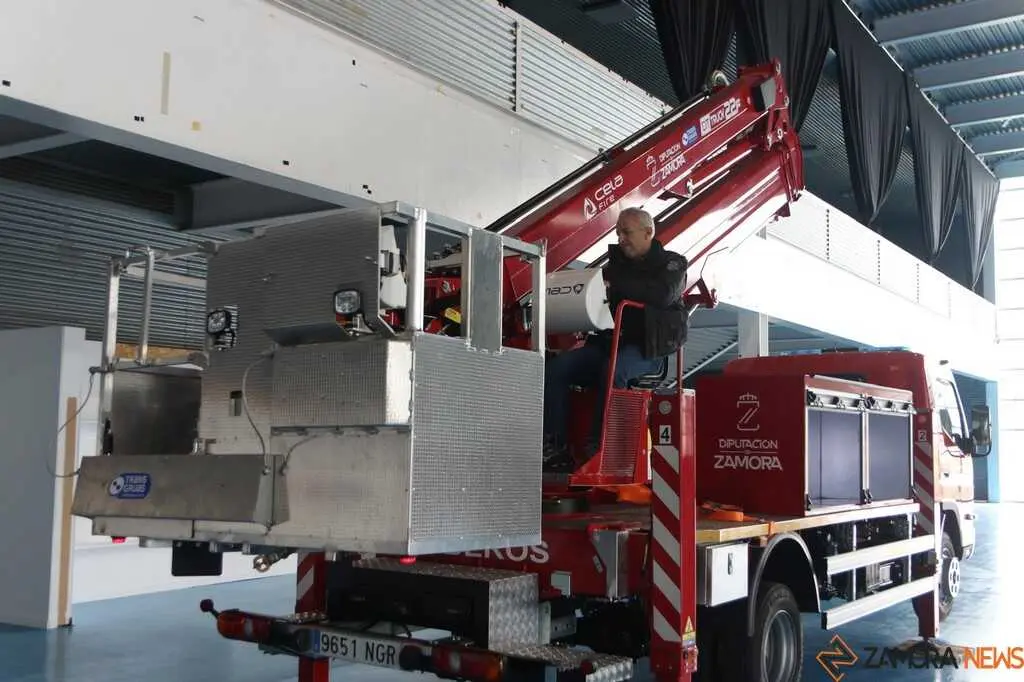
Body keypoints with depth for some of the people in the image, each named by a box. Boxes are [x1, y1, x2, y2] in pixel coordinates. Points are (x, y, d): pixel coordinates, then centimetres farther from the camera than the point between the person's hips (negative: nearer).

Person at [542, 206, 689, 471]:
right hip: (607, 342, 6)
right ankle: (555, 447, -22)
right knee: (555, 368, -18)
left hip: (648, 348, -6)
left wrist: (614, 285, -16)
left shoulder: (671, 263, 6)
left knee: (613, 370, -38)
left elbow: (662, 295, -15)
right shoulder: (615, 263, 23)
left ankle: (598, 449, -35)